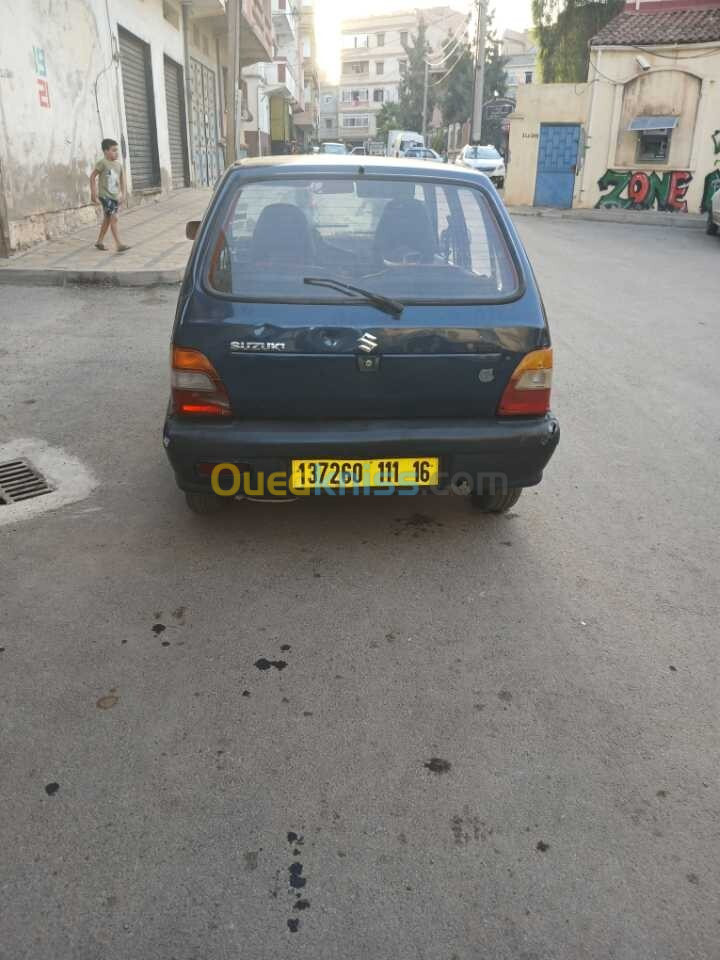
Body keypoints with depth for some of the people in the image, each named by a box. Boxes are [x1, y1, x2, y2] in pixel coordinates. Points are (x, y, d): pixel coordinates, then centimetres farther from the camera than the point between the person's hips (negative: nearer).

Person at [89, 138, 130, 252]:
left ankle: (99, 241, 26)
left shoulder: (119, 164, 7)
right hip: (105, 195, -7)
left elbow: (122, 180, 12)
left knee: (108, 218, 14)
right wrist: (94, 193, -10)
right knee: (114, 217, -15)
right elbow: (92, 177, -7)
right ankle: (119, 244, -17)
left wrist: (123, 194, 4)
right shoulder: (102, 163, -10)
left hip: (115, 196, 7)